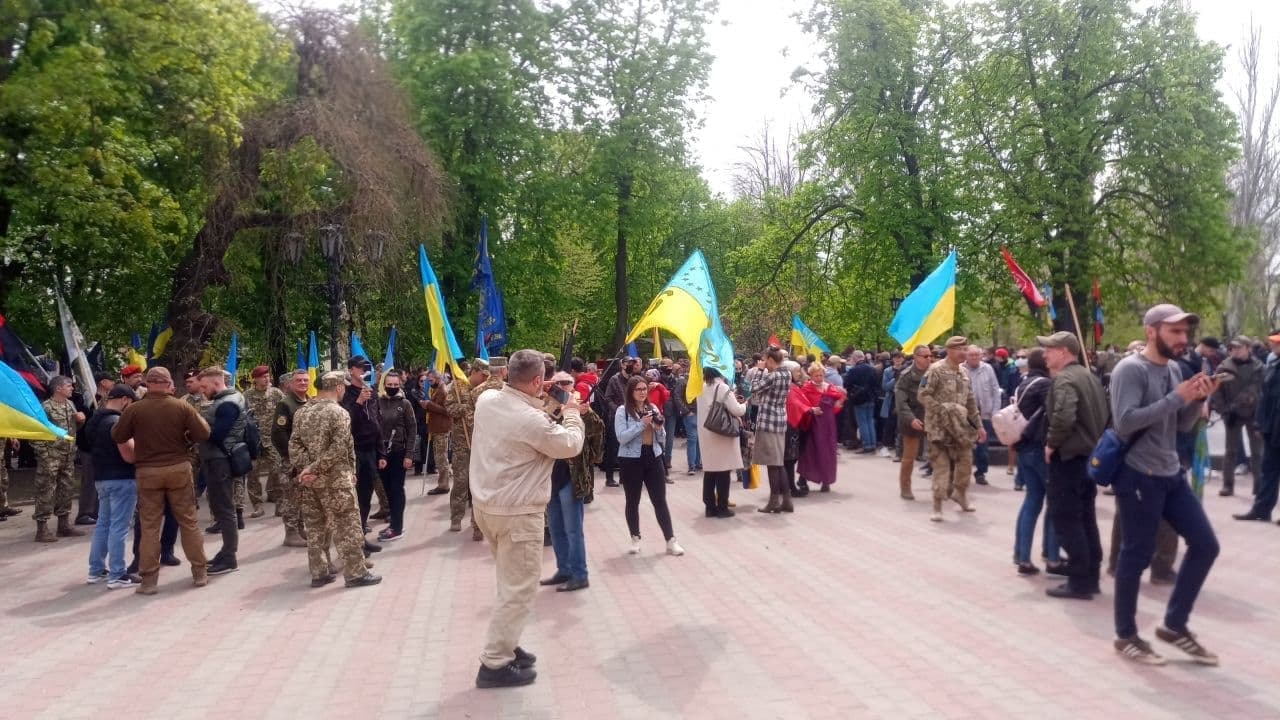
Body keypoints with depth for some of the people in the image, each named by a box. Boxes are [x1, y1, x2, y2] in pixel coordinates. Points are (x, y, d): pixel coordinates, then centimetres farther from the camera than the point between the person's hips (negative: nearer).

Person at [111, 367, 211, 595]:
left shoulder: (134, 409, -7)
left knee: (149, 526, 6)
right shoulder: (182, 407, -6)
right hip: (179, 468, 0)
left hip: (148, 471, 0)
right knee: (188, 521, 10)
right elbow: (203, 434, -6)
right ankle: (200, 573, 15)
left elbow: (117, 437, 1)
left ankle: (149, 580, 7)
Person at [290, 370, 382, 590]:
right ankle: (356, 573, 3)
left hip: (309, 480, 7)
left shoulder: (301, 412, 9)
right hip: (335, 479, -7)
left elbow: (294, 444, 3)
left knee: (316, 527, 13)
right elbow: (340, 448, -20)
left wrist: (306, 468, -6)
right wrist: (315, 469, -15)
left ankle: (318, 573, 19)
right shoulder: (338, 412, -11)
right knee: (346, 526, 0)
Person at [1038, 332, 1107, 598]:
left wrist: (1051, 443, -17)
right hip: (1089, 454, 10)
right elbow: (1103, 415, 20)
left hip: (1068, 456, -9)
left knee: (1066, 520, -3)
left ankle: (1079, 582, 0)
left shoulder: (1064, 379, -16)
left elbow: (1063, 417, -31)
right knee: (1086, 518, 14)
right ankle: (1091, 578, 20)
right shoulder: (1090, 376, 14)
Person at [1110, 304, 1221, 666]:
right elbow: (1125, 422, -26)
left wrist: (1198, 400, -6)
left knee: (1205, 544, 10)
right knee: (1137, 555, 1)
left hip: (1171, 474, 8)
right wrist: (1177, 398, -23)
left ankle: (1175, 625, 23)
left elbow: (1182, 424, 13)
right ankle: (1126, 636, 16)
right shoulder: (1130, 369, -15)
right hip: (1138, 476, -8)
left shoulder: (1174, 369, 10)